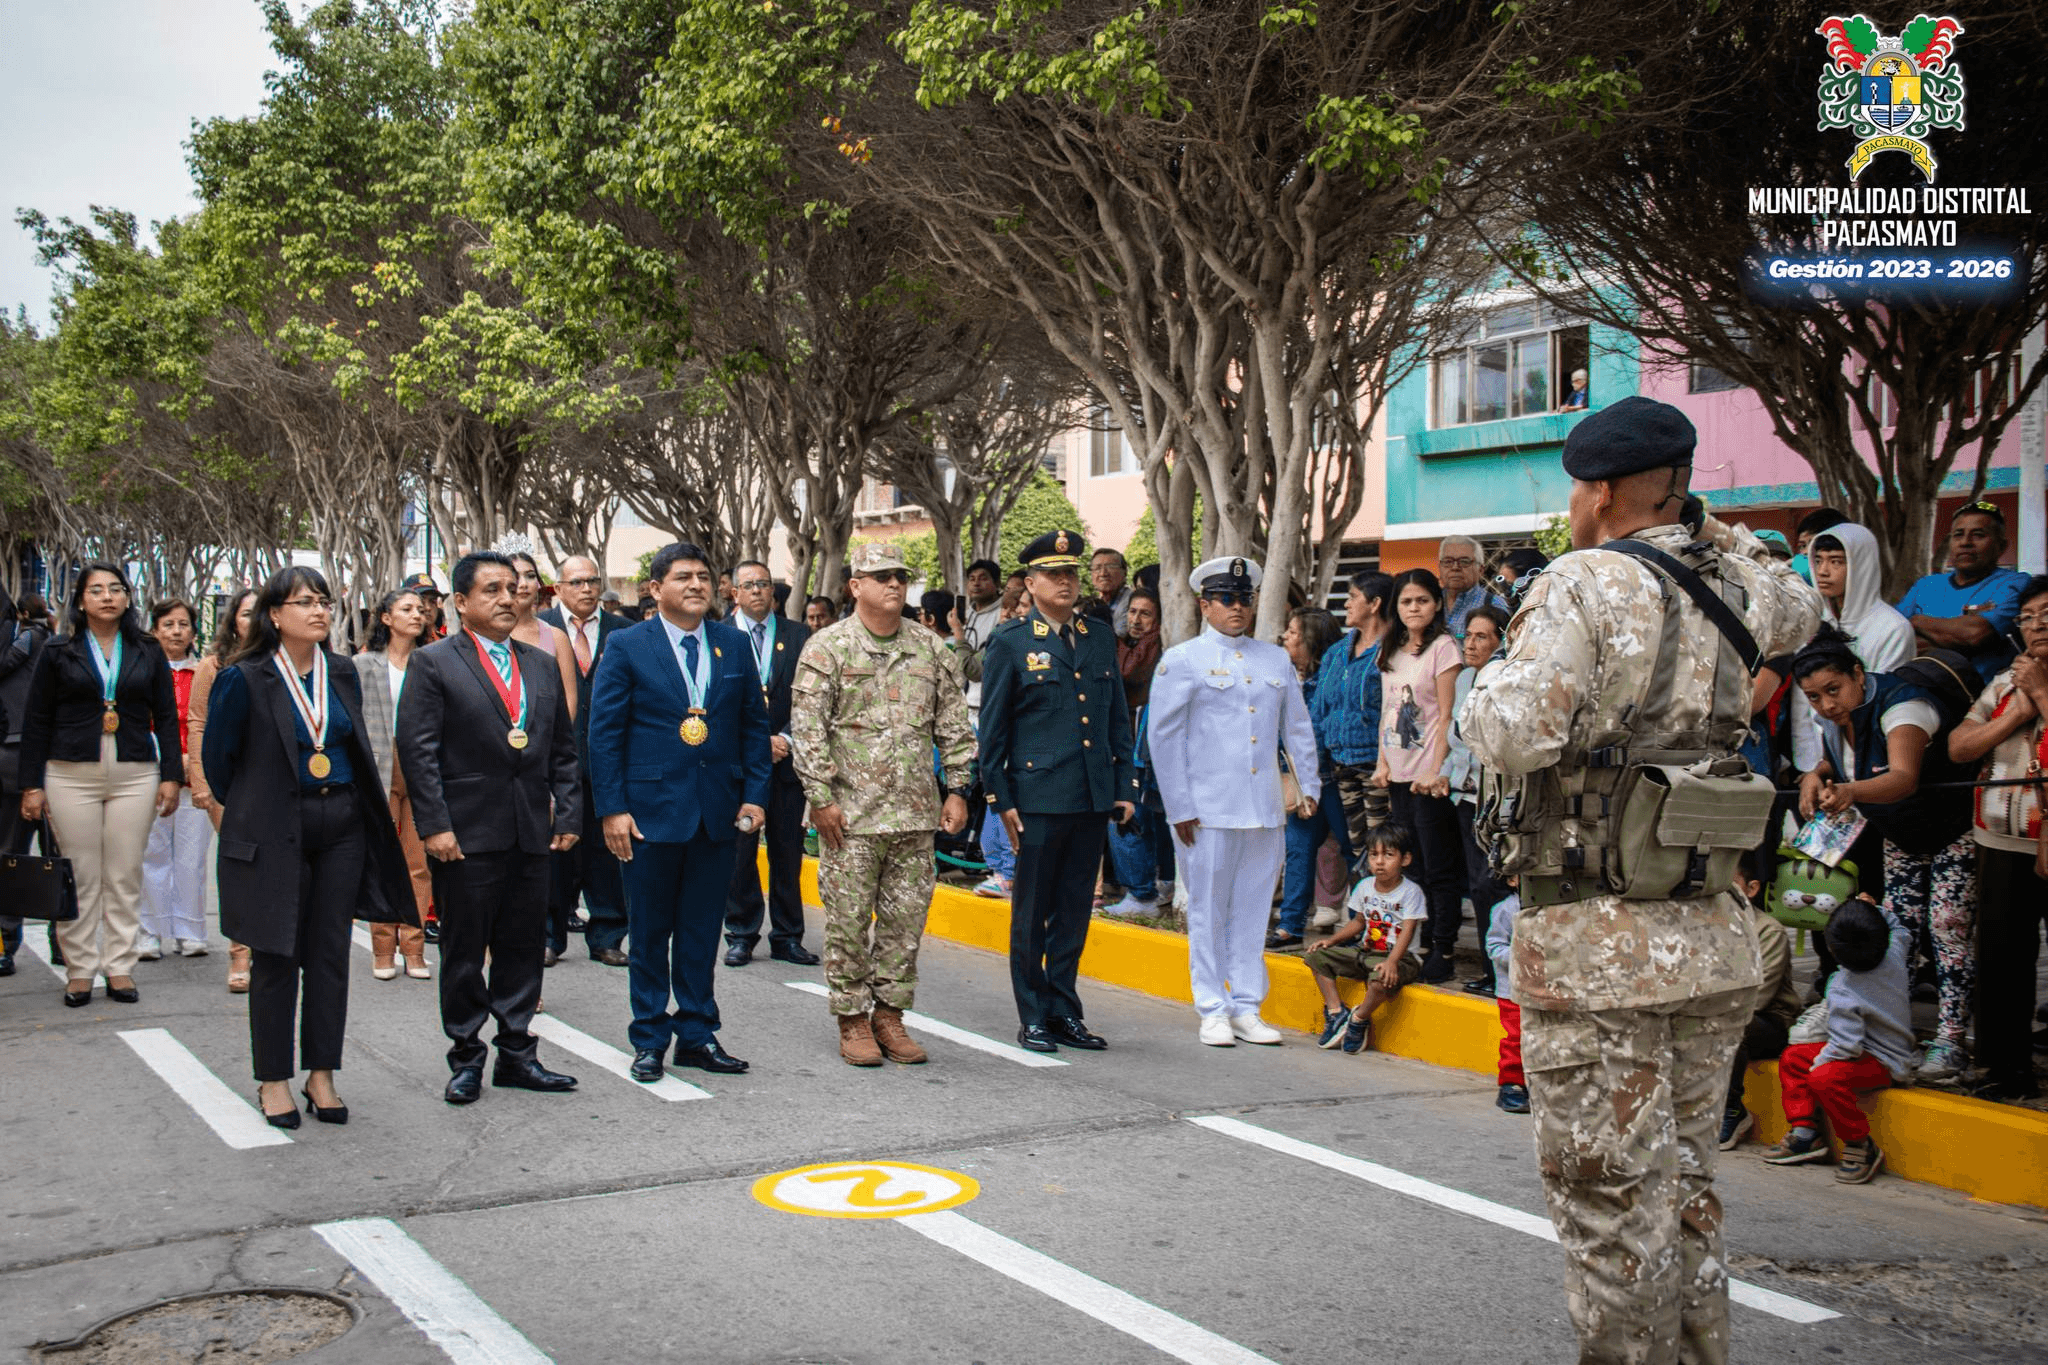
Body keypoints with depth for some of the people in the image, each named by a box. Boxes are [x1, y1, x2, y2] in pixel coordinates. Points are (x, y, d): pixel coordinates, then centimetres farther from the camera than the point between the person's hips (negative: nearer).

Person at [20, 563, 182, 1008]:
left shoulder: (147, 653, 9)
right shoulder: (58, 653, 5)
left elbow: (166, 717, 10)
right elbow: (36, 722, 5)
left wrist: (171, 775, 2)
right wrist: (32, 784, 0)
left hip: (135, 776, 1)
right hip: (71, 775, -1)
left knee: (125, 877, 3)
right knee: (80, 877, 1)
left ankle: (120, 967, 11)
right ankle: (79, 970, 9)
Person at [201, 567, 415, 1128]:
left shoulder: (341, 673, 6)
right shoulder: (244, 679, -8)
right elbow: (217, 759, 1)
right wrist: (250, 815, 10)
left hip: (342, 824, 4)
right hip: (274, 831, -4)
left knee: (330, 952, 6)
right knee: (277, 956, 3)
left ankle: (321, 1075, 15)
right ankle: (273, 1080, 14)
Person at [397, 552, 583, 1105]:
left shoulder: (542, 664, 13)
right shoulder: (433, 663, -2)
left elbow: (564, 748, 15)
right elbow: (417, 750, -8)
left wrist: (567, 815, 6)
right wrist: (434, 825, -14)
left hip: (532, 833, 5)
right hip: (467, 833, -5)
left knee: (523, 949, 10)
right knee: (464, 951, 4)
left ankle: (517, 1054, 20)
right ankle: (466, 1059, 15)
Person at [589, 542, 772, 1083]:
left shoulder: (735, 645, 8)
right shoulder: (627, 647, -2)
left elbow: (754, 723, 11)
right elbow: (604, 731, -3)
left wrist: (755, 794, 1)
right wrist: (612, 807, -10)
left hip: (718, 810, 3)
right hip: (651, 809, -3)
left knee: (703, 931, 10)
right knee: (649, 932, 7)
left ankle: (697, 1035, 20)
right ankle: (649, 1039, 18)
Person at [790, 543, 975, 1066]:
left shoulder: (931, 648, 9)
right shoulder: (827, 648, -3)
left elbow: (954, 725, 12)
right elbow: (807, 728, -5)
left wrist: (957, 789, 6)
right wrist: (821, 798, -10)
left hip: (915, 812, 4)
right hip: (850, 812, -3)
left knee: (906, 919, 7)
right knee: (849, 920, 1)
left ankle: (890, 1015, 19)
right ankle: (852, 1022, 12)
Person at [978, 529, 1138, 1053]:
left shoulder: (1100, 639, 13)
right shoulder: (1010, 643, -1)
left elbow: (1118, 719, 17)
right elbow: (992, 729, -1)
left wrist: (1125, 786, 10)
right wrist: (1001, 799, -6)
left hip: (1093, 797, 5)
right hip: (1038, 798, -4)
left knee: (1074, 911, 11)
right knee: (1032, 912, 3)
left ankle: (1064, 1010, 21)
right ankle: (1033, 1017, 13)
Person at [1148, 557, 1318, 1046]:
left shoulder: (1276, 660, 13)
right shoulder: (1181, 661, -1)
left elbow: (1298, 728, 20)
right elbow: (1164, 738, -3)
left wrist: (1309, 787, 13)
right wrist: (1179, 808, -7)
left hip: (1266, 809, 4)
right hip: (1207, 811, -4)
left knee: (1253, 910, 8)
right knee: (1208, 912, 2)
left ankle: (1246, 1008, 17)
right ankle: (1213, 1011, 11)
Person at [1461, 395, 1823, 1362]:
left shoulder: (1583, 586, -12)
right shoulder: (1730, 587, 8)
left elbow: (1517, 737, -24)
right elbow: (1799, 614, 33)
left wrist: (1479, 698, -2)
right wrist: (1708, 533, 24)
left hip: (1596, 946, -7)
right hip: (1714, 939, 7)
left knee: (1611, 1200, 2)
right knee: (1685, 1190, 20)